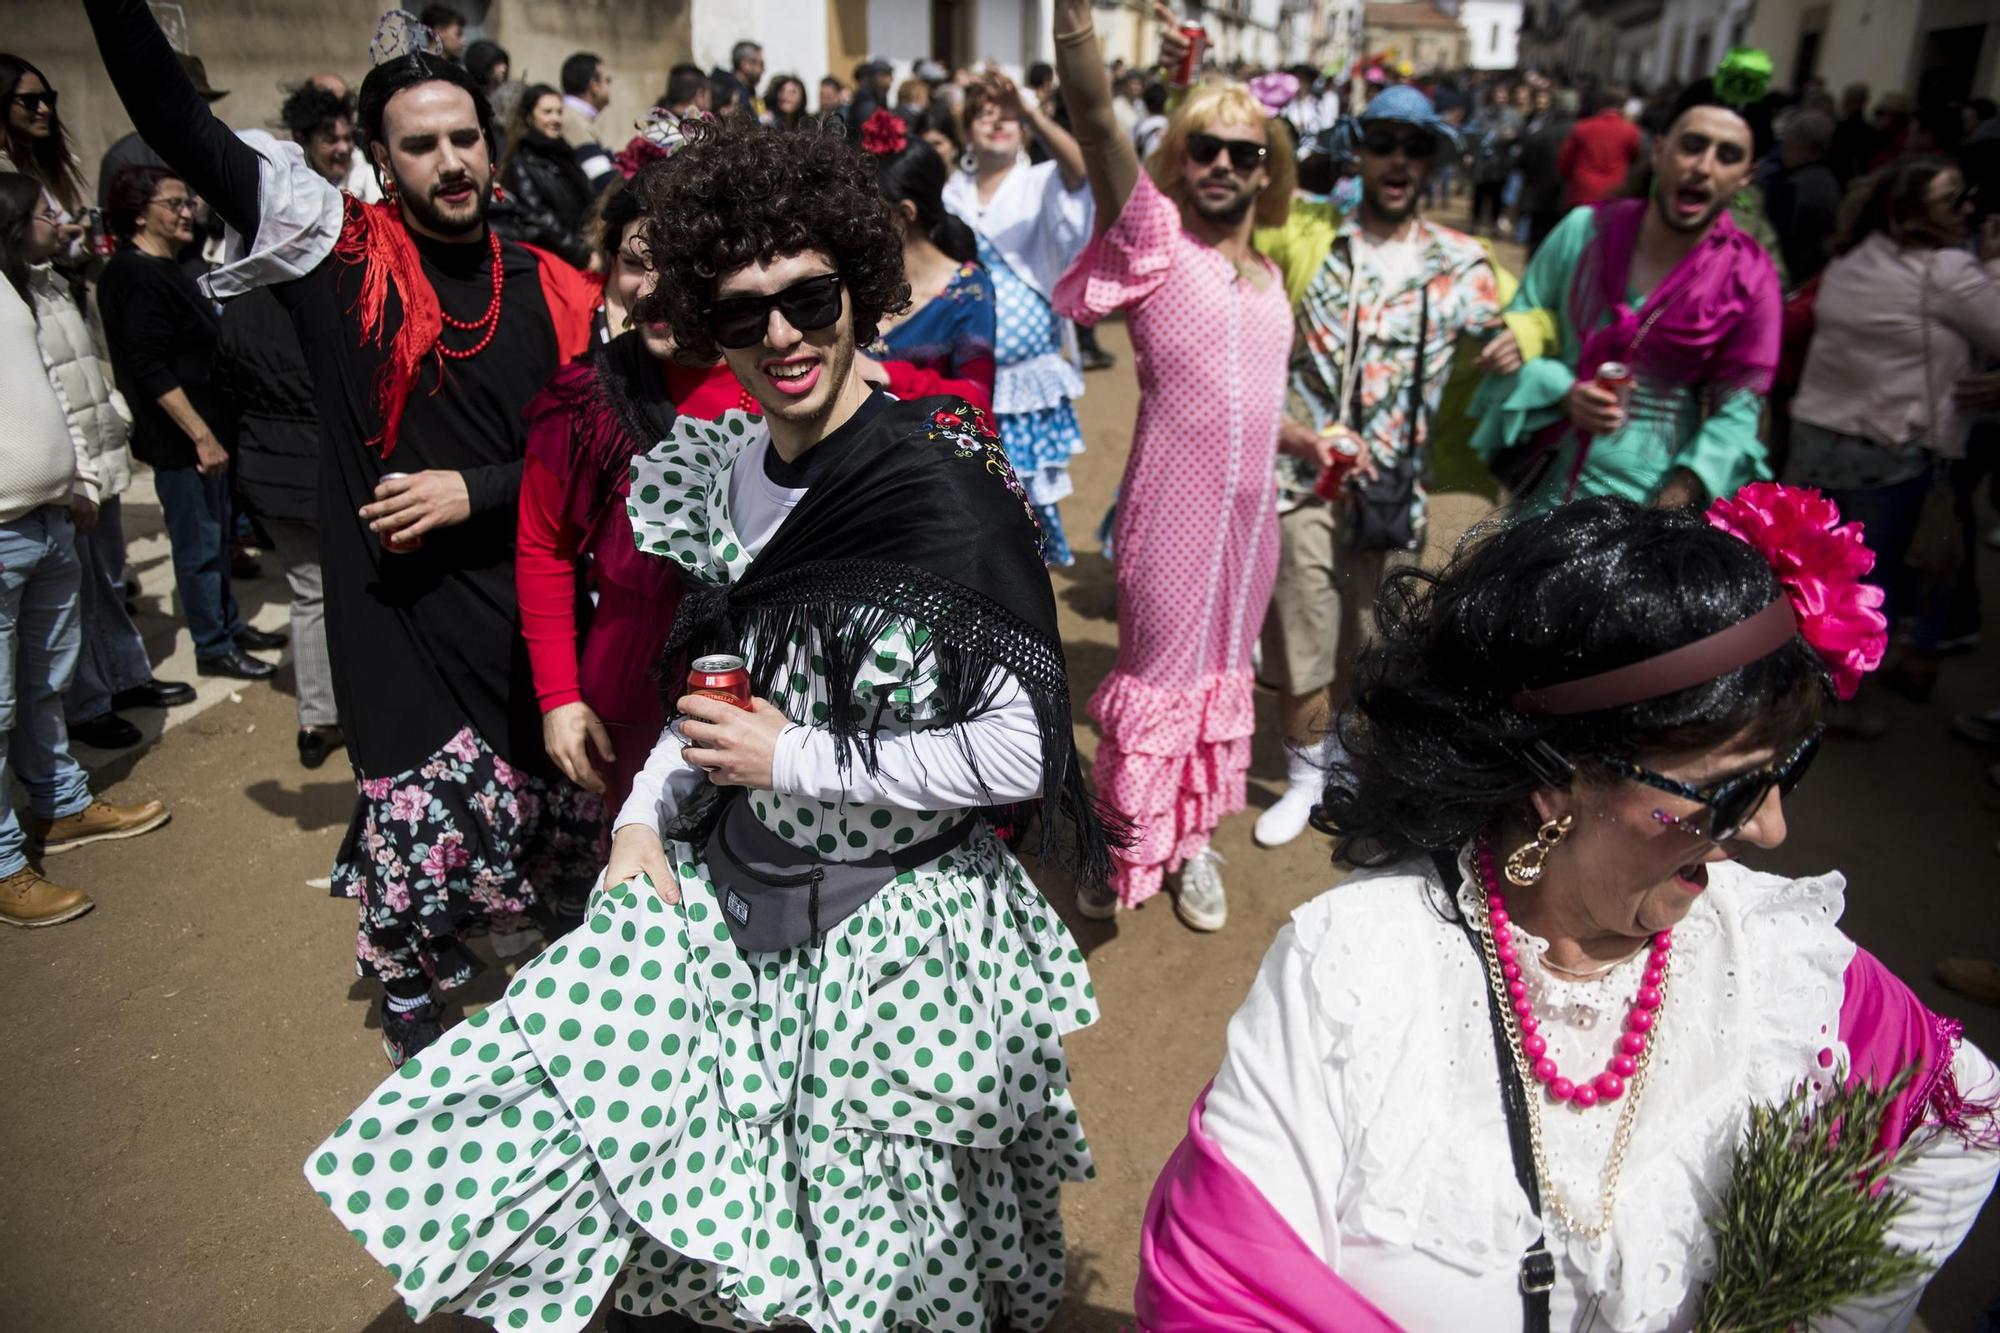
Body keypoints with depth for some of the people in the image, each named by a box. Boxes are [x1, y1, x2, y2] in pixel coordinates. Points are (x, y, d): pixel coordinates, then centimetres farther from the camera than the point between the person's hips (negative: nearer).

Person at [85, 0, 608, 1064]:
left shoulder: (548, 290, 3)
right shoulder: (337, 250, 0)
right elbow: (174, 121, -5)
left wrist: (475, 490, -9)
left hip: (531, 601, 2)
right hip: (396, 605, -2)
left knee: (563, 804, 10)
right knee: (431, 824, -1)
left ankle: (571, 960, 40)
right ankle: (404, 980, 31)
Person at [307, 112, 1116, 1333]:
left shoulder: (942, 485, -19)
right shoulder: (724, 467, 3)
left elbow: (1024, 748, -20)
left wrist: (793, 759, -17)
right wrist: (646, 815, 3)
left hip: (893, 927, -6)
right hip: (728, 902, 6)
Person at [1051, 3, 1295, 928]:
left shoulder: (1270, 278, 12)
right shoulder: (1153, 238, -6)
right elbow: (1092, 117, -21)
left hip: (1252, 503, 6)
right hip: (1172, 505, -6)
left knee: (1224, 670, 14)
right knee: (1160, 670, 1)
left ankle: (1194, 836, 30)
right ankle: (1126, 847, 18)